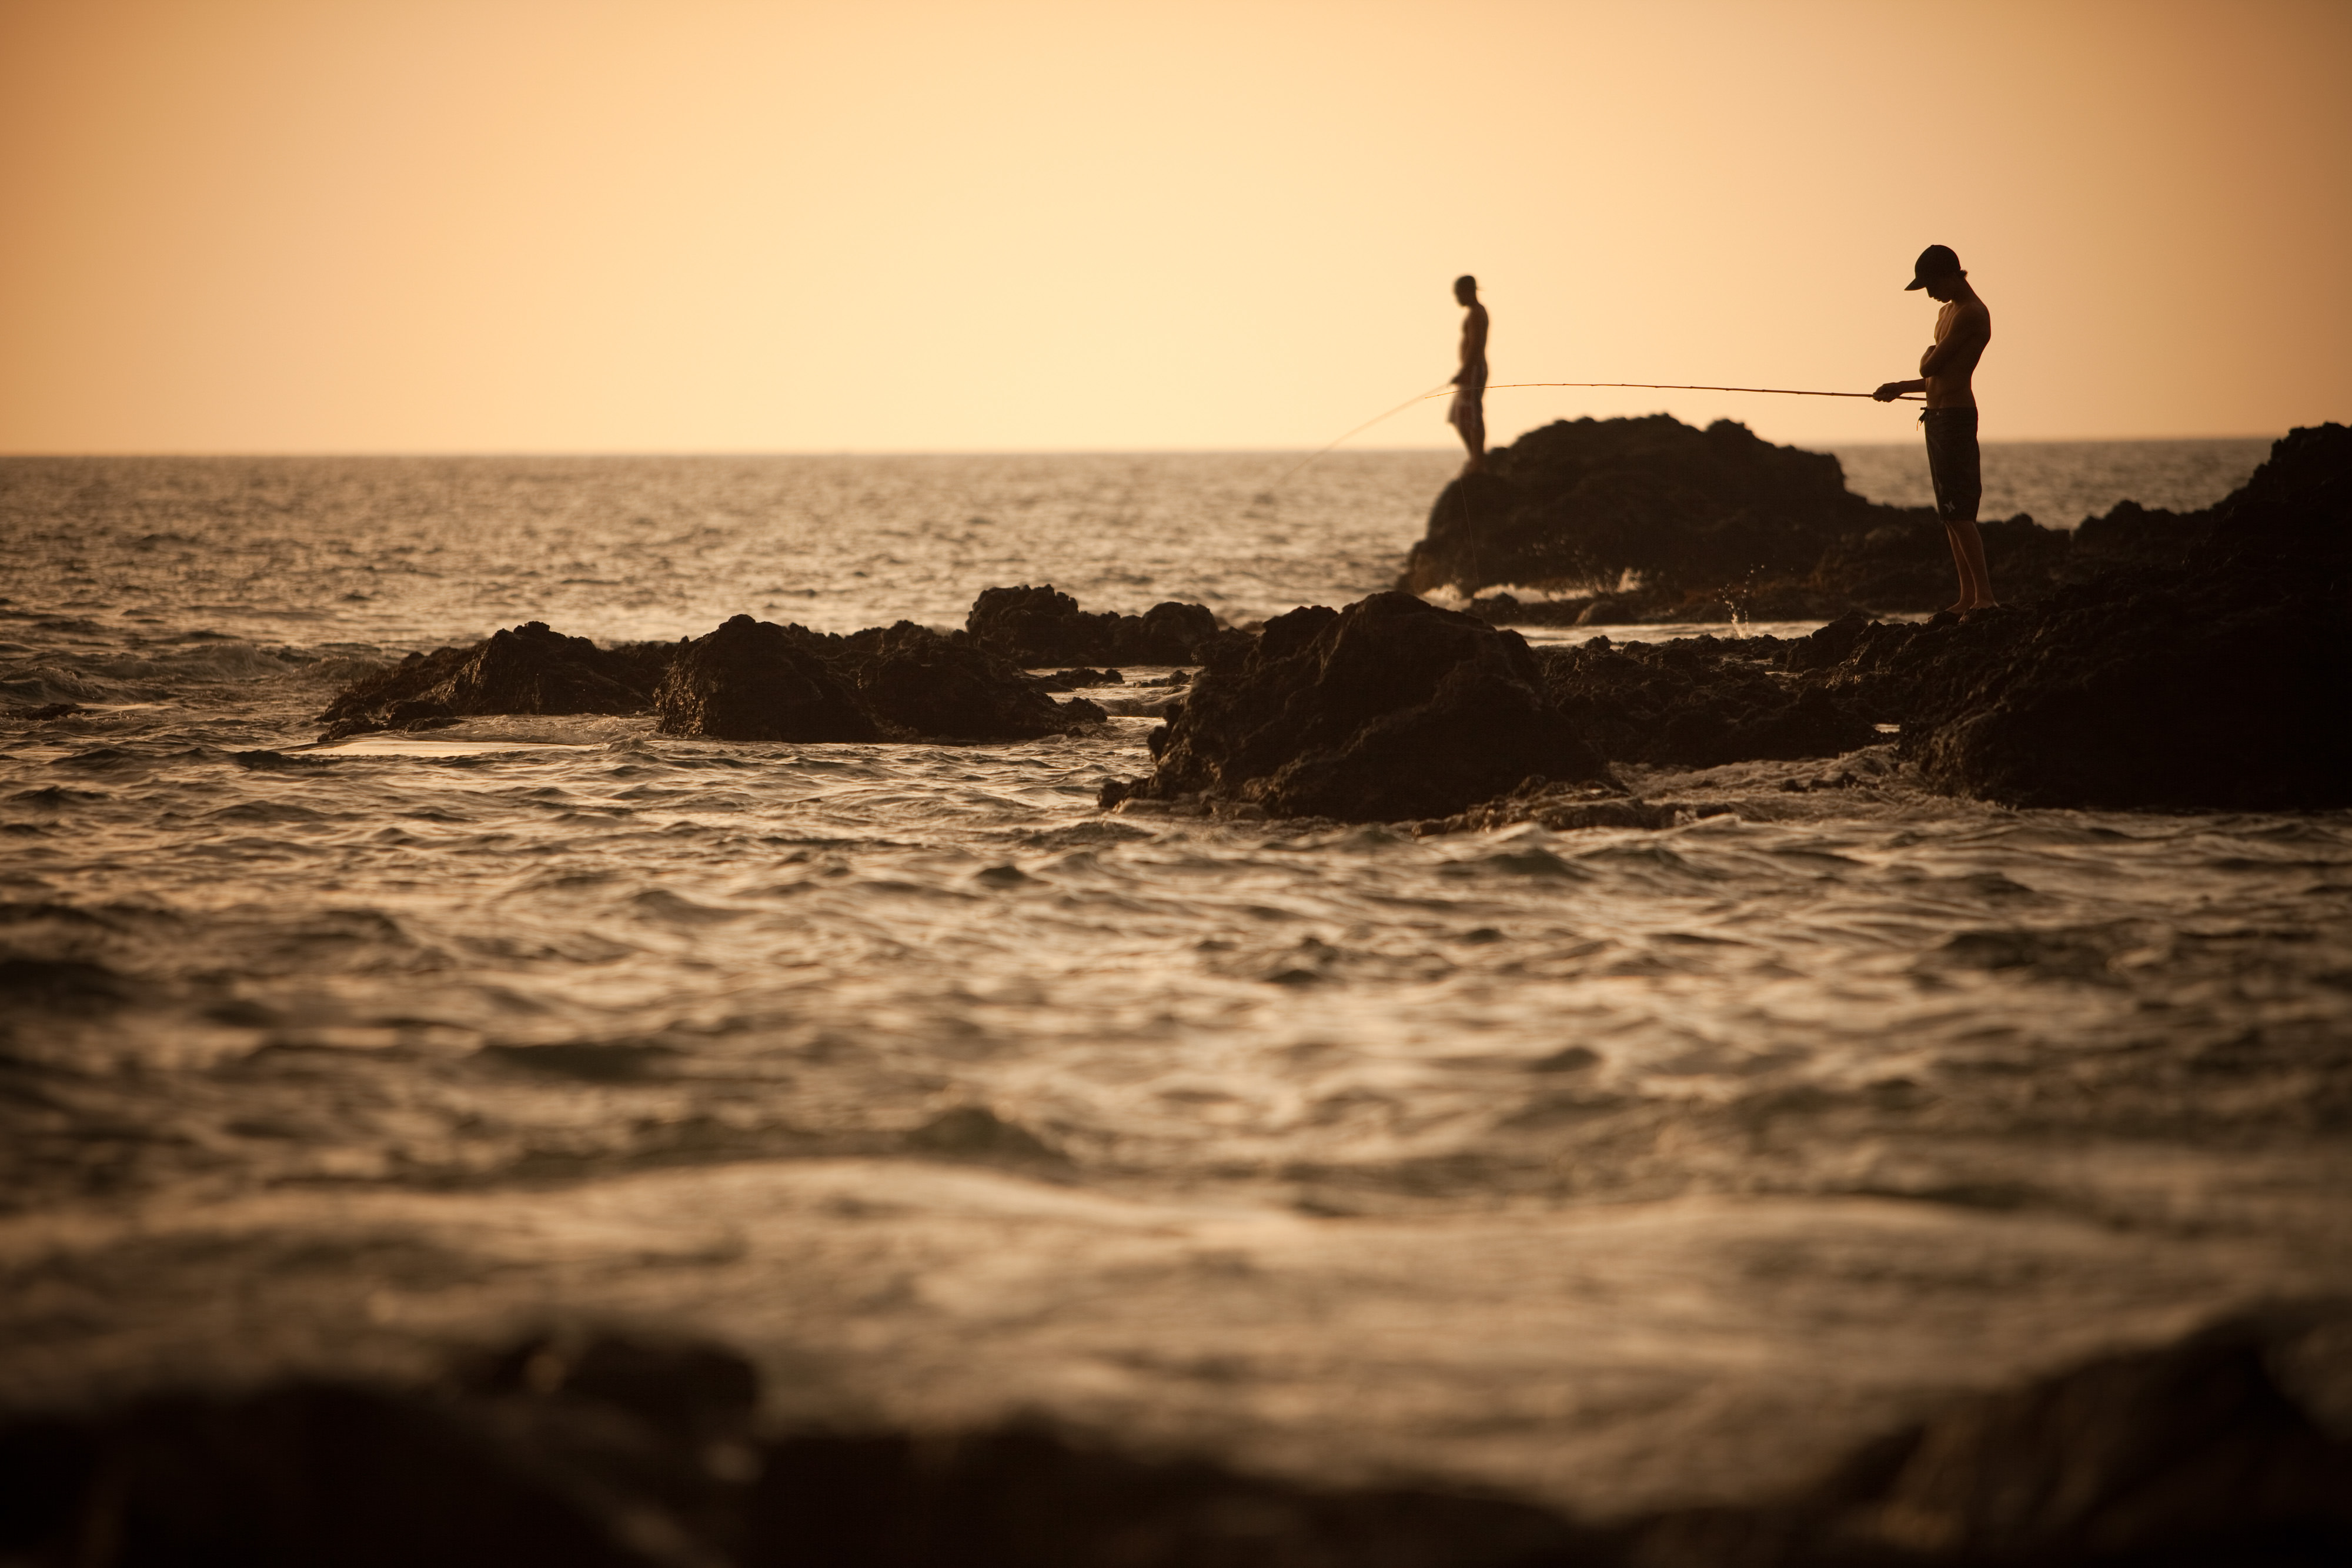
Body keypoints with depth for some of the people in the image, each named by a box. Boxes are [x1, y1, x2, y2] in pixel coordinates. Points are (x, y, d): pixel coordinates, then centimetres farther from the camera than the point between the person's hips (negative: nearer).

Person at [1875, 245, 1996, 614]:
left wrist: (1928, 355, 4)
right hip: (1938, 416, 10)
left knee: (1958, 510, -14)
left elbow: (1930, 368, -17)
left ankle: (1984, 595, -16)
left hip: (1956, 416, -10)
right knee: (1950, 512, 9)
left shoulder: (1971, 314, -14)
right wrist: (1902, 387, 32)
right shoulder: (1948, 311, 18)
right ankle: (1967, 597, 11)